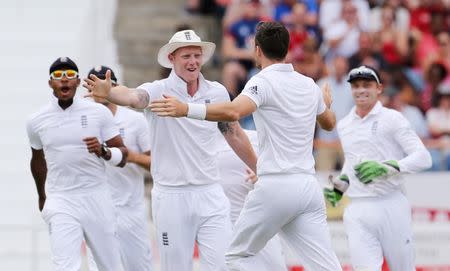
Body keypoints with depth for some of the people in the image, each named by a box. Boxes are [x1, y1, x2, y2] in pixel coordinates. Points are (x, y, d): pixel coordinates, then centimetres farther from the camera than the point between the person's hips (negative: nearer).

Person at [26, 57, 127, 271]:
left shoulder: (99, 113, 0)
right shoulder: (36, 121, 4)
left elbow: (122, 156, 1)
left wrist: (103, 152, -20)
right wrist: (42, 197, 33)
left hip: (97, 198, 0)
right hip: (60, 203, 0)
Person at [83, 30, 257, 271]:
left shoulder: (217, 92, 5)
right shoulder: (158, 92, -8)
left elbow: (234, 134, 19)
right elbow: (133, 97, -30)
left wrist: (259, 170, 25)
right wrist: (108, 92, -53)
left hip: (211, 195, 3)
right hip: (171, 197, -3)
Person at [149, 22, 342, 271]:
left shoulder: (263, 81, -6)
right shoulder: (309, 85, 14)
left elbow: (233, 112, -26)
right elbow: (329, 123, 34)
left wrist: (185, 109, -31)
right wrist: (326, 104, 56)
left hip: (275, 186, -6)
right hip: (309, 188, 6)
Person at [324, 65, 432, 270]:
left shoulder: (392, 118, -1)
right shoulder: (344, 125, 16)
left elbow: (423, 158, -10)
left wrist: (386, 168, -24)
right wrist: (340, 186, 14)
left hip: (391, 208, -3)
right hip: (358, 213, 3)